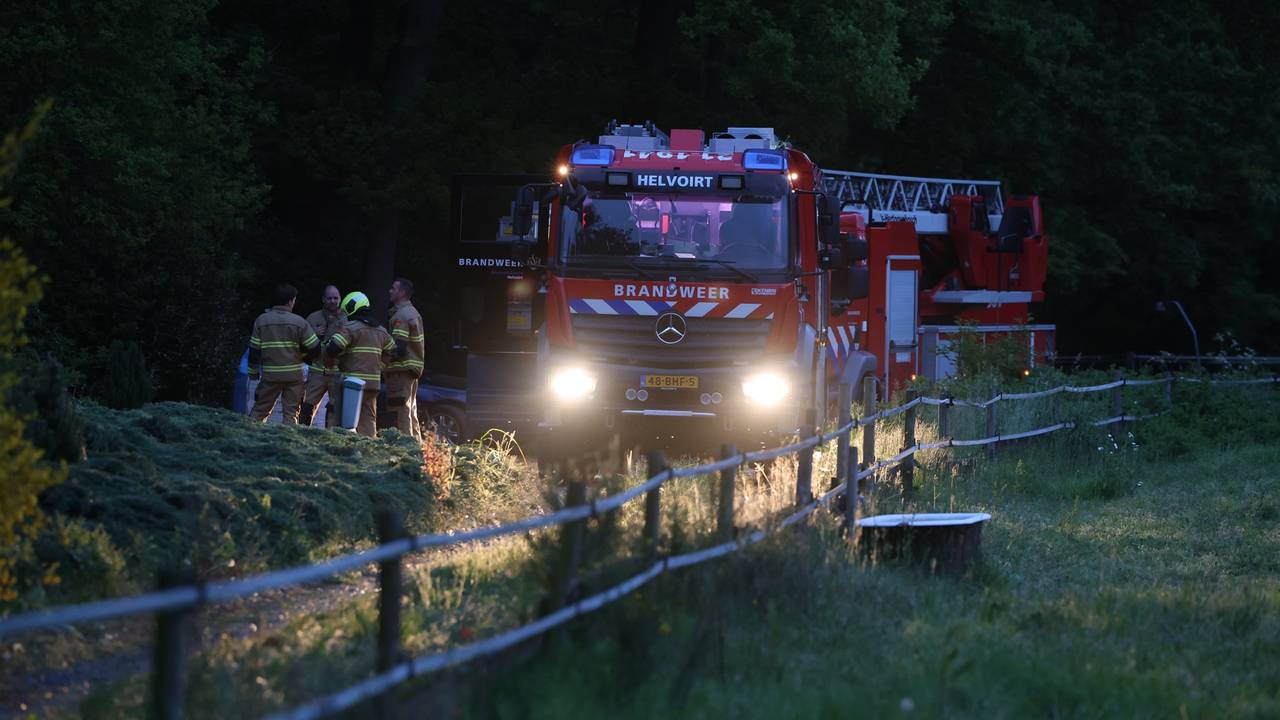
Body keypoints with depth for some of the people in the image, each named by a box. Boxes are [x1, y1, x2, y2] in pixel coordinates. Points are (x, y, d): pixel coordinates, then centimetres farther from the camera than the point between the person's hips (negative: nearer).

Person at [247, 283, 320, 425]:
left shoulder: (262, 320, 1)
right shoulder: (299, 322, -4)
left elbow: (254, 349, 2)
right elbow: (315, 348, -4)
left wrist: (253, 372, 13)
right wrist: (302, 357, 17)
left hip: (270, 375, 1)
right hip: (294, 374, -1)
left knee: (259, 410, 10)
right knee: (291, 413, 5)